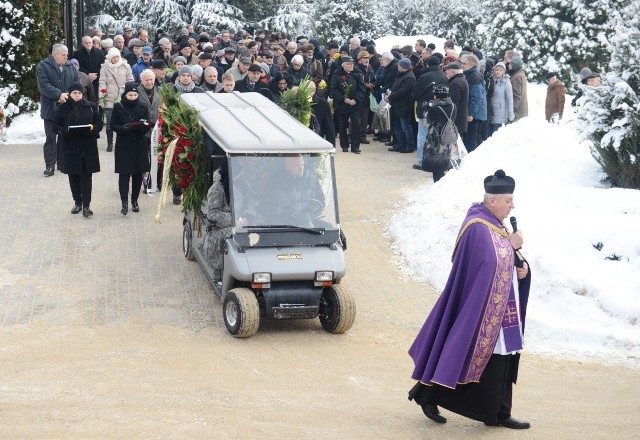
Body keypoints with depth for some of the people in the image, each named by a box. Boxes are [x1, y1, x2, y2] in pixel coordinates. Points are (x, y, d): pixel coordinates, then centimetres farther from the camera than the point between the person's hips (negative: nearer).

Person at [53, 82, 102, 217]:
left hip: (88, 146, 0)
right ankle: (77, 202, 21)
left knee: (86, 176, -3)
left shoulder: (90, 106, 3)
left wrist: (92, 128, -15)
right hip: (70, 146, 0)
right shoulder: (63, 108, 0)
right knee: (73, 176, 8)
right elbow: (56, 125, 1)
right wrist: (66, 130, -19)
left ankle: (86, 205, -3)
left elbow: (99, 123, 6)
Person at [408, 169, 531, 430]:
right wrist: (511, 245, -14)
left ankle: (499, 414, 14)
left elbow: (506, 262, 17)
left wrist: (521, 266, -2)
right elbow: (489, 263, -22)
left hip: (500, 308, 9)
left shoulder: (494, 225, 11)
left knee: (504, 358, 9)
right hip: (482, 308, -9)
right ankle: (427, 395, 10)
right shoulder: (478, 227, -18)